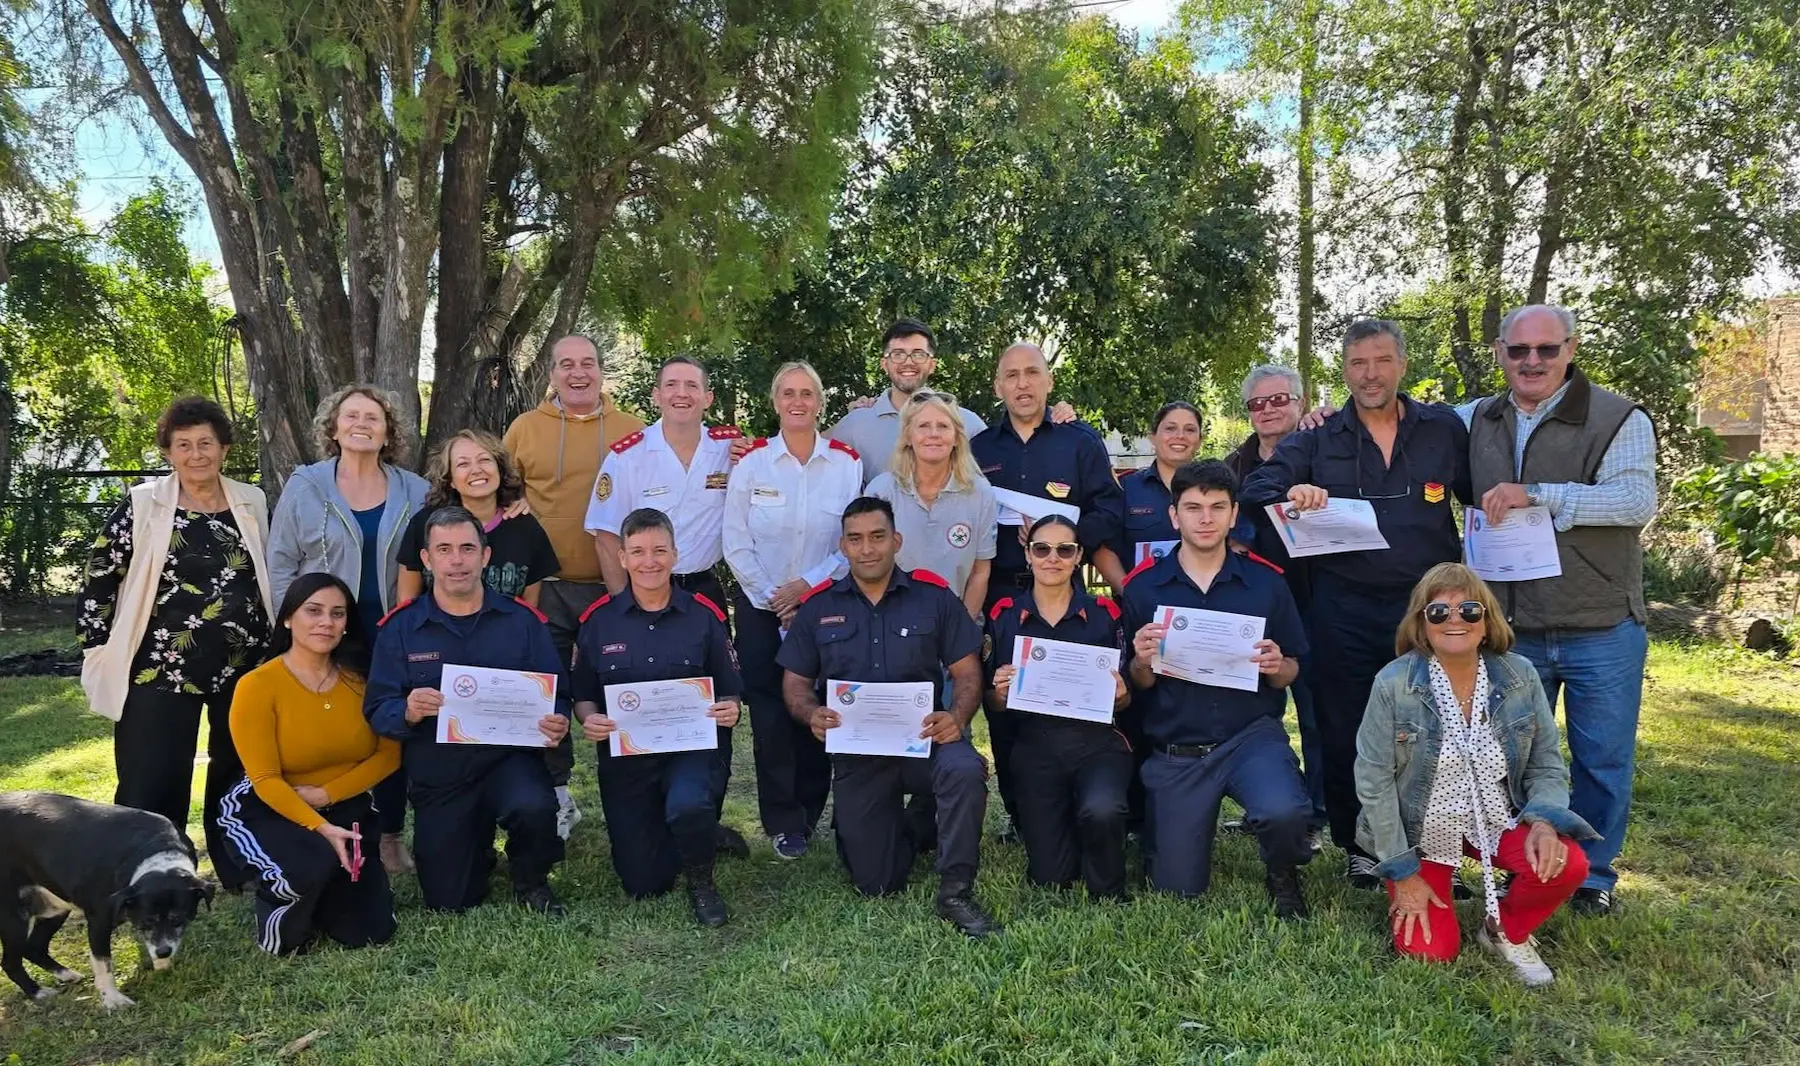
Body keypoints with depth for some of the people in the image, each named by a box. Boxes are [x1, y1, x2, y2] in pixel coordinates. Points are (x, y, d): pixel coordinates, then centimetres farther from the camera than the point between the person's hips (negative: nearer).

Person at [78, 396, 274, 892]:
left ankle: (238, 871, 26)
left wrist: (278, 649, 13)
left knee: (240, 774, 12)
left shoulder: (253, 503, 5)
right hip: (160, 669, -3)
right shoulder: (141, 506, -4)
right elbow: (100, 580, -1)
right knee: (150, 783, 0)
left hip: (244, 666, 3)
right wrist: (100, 652, -4)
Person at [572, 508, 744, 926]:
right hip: (623, 754, 2)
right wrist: (589, 720, -14)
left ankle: (701, 883, -3)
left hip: (689, 746, -2)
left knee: (688, 805, -37)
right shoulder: (598, 620, 0)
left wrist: (728, 711, -18)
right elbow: (582, 695, 7)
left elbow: (728, 693, 4)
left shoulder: (704, 615, -2)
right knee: (643, 884, 2)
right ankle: (699, 833, 36)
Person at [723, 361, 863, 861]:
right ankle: (783, 823, 5)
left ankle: (811, 813, 16)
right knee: (769, 712, -3)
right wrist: (771, 598, -8)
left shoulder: (848, 463, 0)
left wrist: (806, 584, -12)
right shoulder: (752, 462, 0)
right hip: (760, 605, 0)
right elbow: (736, 544, -2)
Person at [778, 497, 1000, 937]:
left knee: (965, 769, -38)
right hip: (855, 750, 2)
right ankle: (902, 825, 36)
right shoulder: (817, 607, 6)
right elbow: (795, 682, 9)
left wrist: (957, 716, -19)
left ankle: (955, 893, -20)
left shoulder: (934, 595, 2)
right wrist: (812, 715, -14)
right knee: (875, 884, 1)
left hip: (924, 737, -1)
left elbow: (967, 672, 2)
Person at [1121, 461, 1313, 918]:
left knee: (1283, 812, -33)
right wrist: (1142, 662, -19)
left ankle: (1283, 876, 4)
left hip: (1252, 734, -1)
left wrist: (1278, 667, -16)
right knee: (1178, 888, 5)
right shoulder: (1143, 586, -2)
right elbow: (1136, 685, 3)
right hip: (1175, 751, 1)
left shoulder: (1266, 581, 0)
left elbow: (1291, 673, 7)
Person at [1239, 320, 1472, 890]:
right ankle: (1358, 847, 21)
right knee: (1345, 731, 6)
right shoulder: (1318, 439, 7)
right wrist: (1289, 493, -22)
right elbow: (1255, 488, -1)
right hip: (1343, 610, 0)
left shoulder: (1444, 428, 7)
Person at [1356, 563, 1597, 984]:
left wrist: (1544, 820, -20)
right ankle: (1405, 893, 24)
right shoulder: (1394, 683, -18)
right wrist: (1402, 872, -11)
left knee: (1567, 866, -25)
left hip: (1496, 818, 3)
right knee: (1432, 952, -11)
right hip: (1420, 830, -3)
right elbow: (1373, 779, -13)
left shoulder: (1520, 676, -9)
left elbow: (1546, 765, 1)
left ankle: (1506, 932, 7)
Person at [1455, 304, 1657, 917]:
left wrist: (1536, 494, -25)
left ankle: (1593, 876, 27)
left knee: (1603, 760, 8)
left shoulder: (1618, 420, -6)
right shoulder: (1477, 422, 6)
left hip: (1601, 631, -3)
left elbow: (1638, 501, -20)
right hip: (1511, 631, 3)